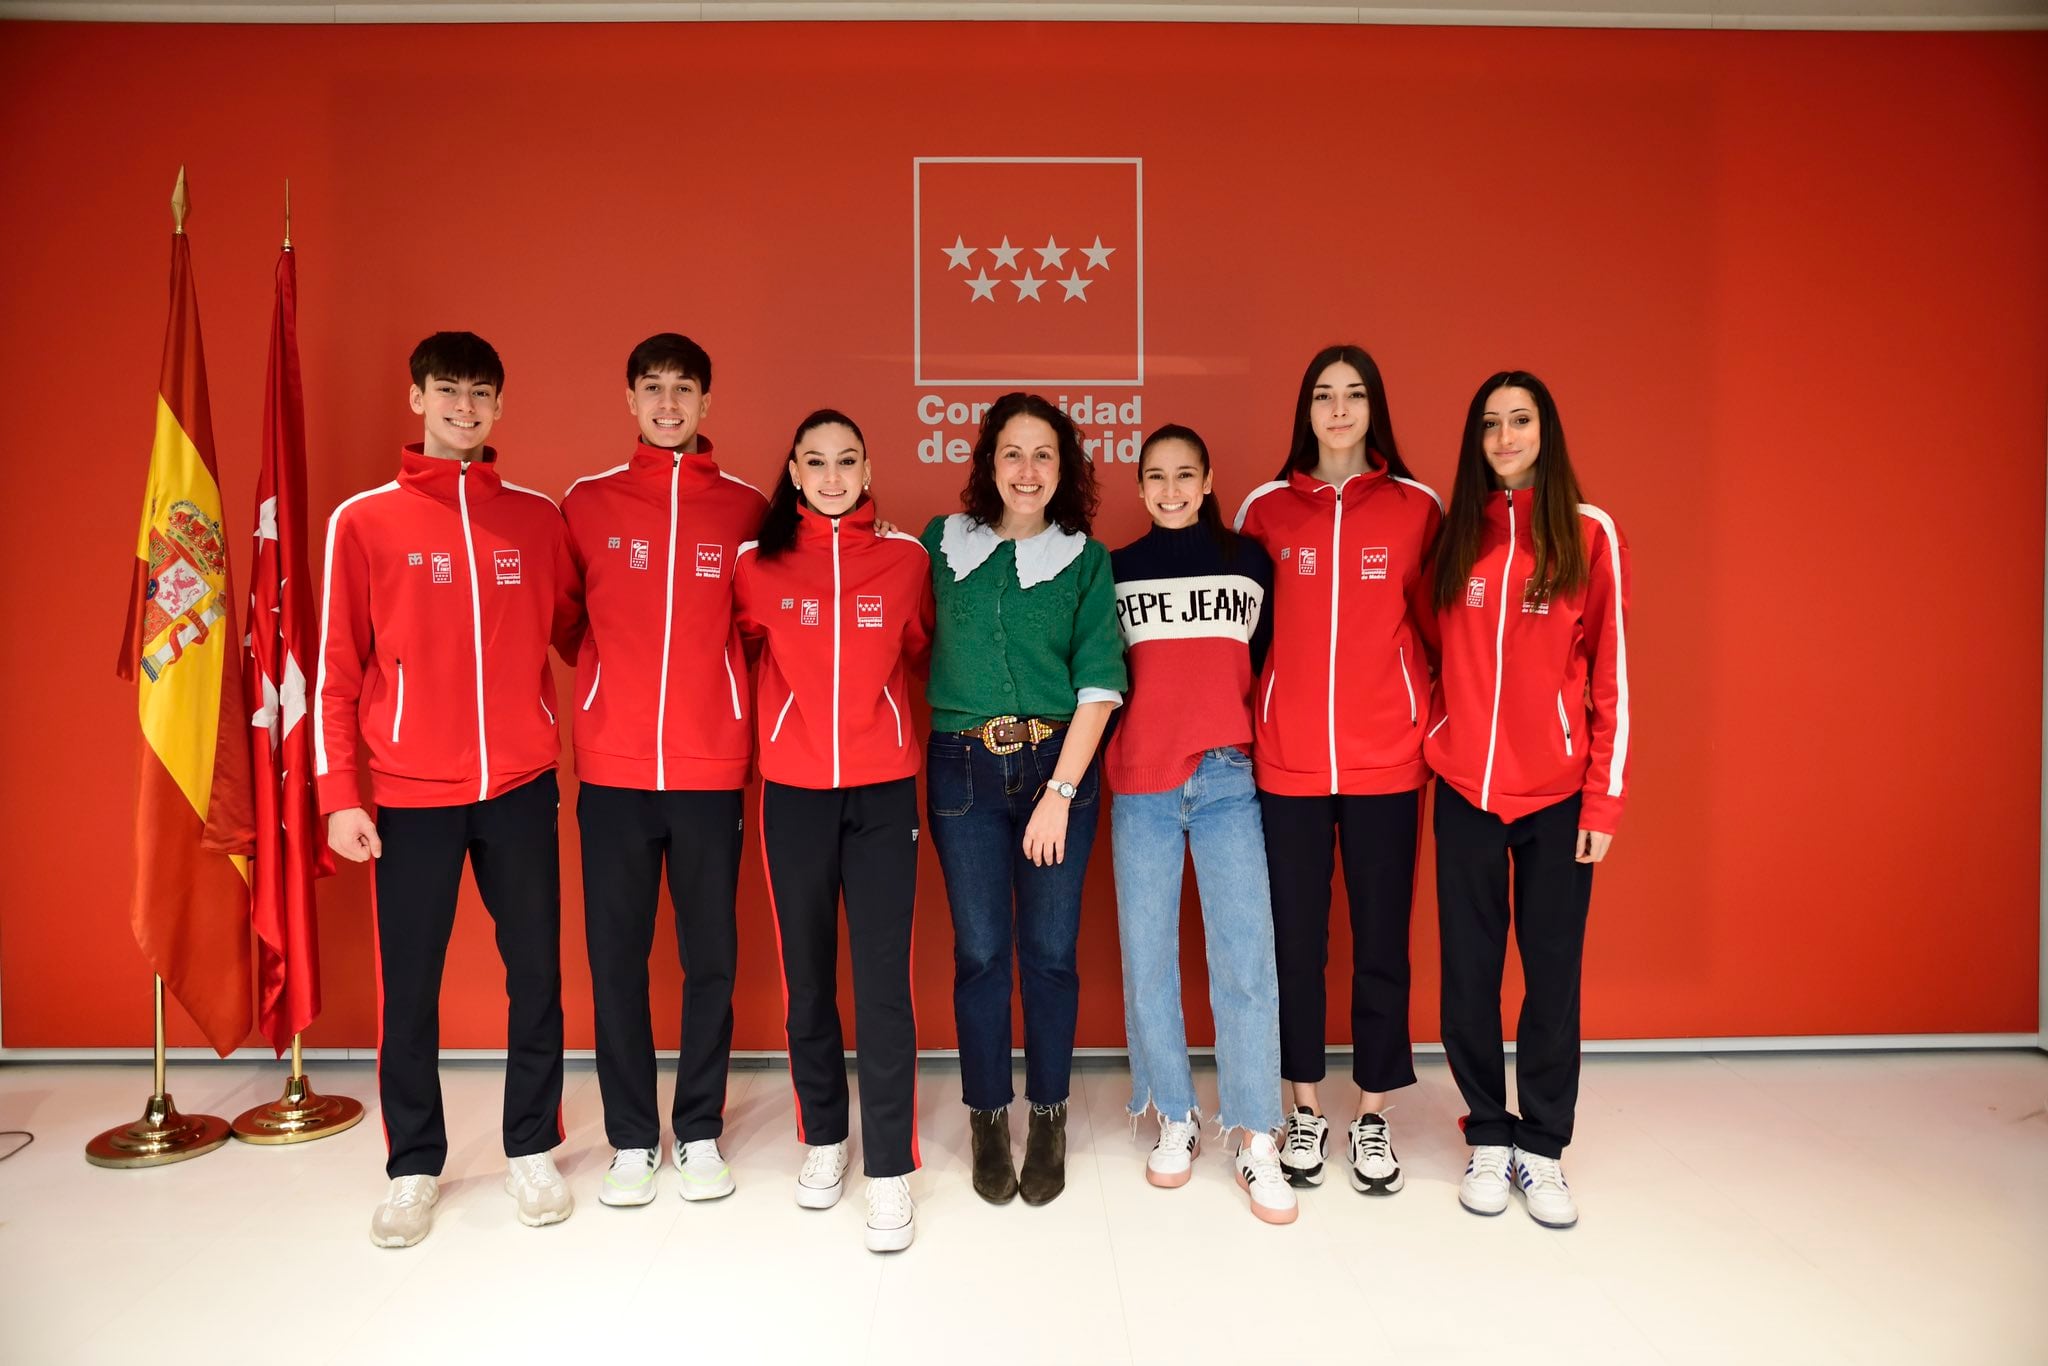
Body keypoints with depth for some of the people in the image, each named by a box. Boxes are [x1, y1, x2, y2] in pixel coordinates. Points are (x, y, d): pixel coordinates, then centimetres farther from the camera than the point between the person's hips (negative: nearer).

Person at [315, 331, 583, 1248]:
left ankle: (531, 1152, 24)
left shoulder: (536, 517, 5)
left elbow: (571, 628, 16)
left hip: (521, 786, 2)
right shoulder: (364, 520, 0)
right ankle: (413, 1169, 23)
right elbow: (337, 666, -1)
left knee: (536, 973, 7)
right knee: (409, 985, 6)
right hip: (411, 794, -1)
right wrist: (338, 794, -6)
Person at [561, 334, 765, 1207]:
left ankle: (700, 1132, 23)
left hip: (711, 768, 0)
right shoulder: (586, 503, 5)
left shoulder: (747, 509, 4)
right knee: (616, 957, 6)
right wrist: (607, 687, 2)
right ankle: (632, 1139, 21)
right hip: (611, 769, 1)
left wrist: (729, 700, 1)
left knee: (710, 956, 7)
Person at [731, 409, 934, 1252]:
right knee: (806, 973, 10)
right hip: (793, 792, 1)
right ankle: (823, 1137, 29)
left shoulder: (907, 558, 1)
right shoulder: (758, 564, 1)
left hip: (883, 791, -1)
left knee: (883, 978, -3)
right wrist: (782, 716, 7)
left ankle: (890, 1167, 8)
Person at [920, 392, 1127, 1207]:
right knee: (980, 950, 4)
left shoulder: (1086, 560, 3)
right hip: (964, 768, 1)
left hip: (1057, 764, 0)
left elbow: (1099, 684, -3)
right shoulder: (943, 545, 7)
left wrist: (1060, 792, -11)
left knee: (1050, 949, 4)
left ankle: (1048, 1119, 21)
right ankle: (988, 1119, 21)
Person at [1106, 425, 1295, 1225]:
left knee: (1246, 958, -5)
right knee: (1147, 960, 3)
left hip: (1228, 779, 0)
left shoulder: (1250, 563, 11)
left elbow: (1273, 664, 17)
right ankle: (1174, 1120, 19)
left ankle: (1256, 1142, 5)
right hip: (1141, 789, 1)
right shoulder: (1115, 571, 11)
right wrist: (1105, 755, 1)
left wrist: (1260, 742, 9)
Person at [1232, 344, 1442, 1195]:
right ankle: (1305, 1110, 25)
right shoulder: (1265, 509, 5)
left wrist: (1425, 710, 3)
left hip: (1384, 759, 0)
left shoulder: (1416, 507, 2)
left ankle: (1372, 1117, 23)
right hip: (1286, 761, 1)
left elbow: (1434, 625, 9)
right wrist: (1256, 718, 5)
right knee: (1295, 938, 8)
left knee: (1381, 938, 7)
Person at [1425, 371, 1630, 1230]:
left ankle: (1542, 1150, 21)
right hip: (1464, 788, 2)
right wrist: (1439, 737, 2)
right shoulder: (1455, 534, 6)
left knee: (1553, 974, 6)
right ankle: (1488, 1138, 24)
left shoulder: (1590, 534, -1)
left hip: (1556, 794, -2)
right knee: (1468, 972, 7)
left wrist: (1604, 800, -6)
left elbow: (1612, 674, -2)